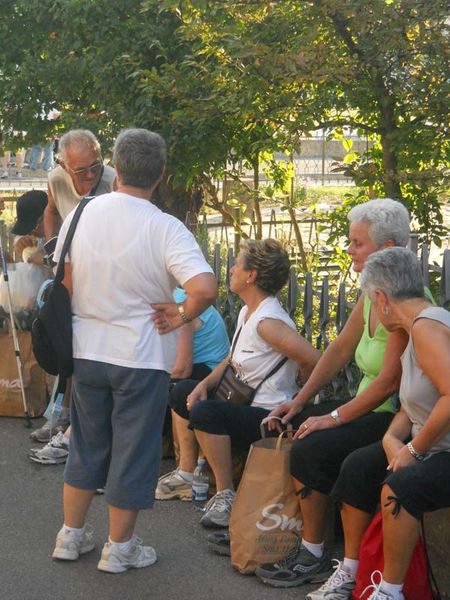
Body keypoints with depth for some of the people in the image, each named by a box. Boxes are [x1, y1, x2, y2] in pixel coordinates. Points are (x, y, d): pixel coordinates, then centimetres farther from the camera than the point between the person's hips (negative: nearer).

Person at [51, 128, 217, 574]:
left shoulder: (82, 214, -4)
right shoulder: (165, 229, -17)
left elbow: (64, 281, 5)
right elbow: (204, 288, -29)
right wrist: (180, 317, -11)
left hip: (86, 351, 4)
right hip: (141, 357, -4)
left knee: (86, 445, 20)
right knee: (133, 451, 9)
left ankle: (71, 535, 30)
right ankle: (119, 548, 19)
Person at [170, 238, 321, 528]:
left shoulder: (268, 322, -22)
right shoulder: (247, 312, 10)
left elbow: (314, 361, -30)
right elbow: (232, 361, 18)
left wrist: (294, 392, -11)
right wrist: (204, 384, -1)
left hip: (268, 417, -11)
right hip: (244, 402, 11)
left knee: (203, 413, -30)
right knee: (182, 394, 13)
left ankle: (226, 496, -18)